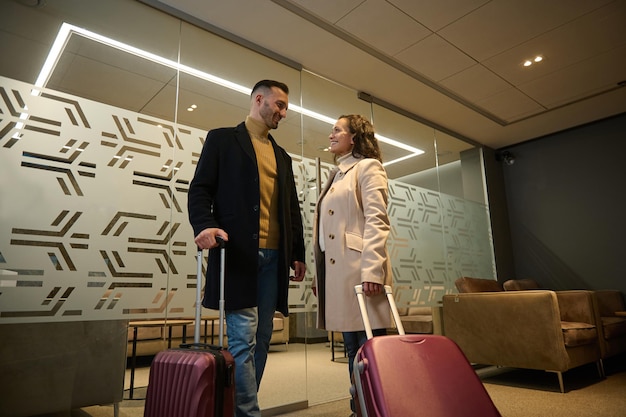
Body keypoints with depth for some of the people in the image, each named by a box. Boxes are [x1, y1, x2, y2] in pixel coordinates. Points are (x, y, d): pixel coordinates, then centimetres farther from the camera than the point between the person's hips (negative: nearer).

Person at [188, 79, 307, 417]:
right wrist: (204, 225, -20)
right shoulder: (223, 139, 8)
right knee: (243, 339, -7)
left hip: (273, 256, 6)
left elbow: (292, 210, 20)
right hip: (238, 253, -6)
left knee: (261, 339, 8)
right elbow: (200, 189, -1)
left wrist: (298, 254, 12)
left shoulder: (282, 157, 23)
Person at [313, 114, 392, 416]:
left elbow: (376, 220, -12)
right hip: (336, 270, 8)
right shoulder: (336, 176, 24)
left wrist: (371, 269, -23)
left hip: (359, 268, -8)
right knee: (352, 349, 12)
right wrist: (319, 274, 14)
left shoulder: (367, 167, 1)